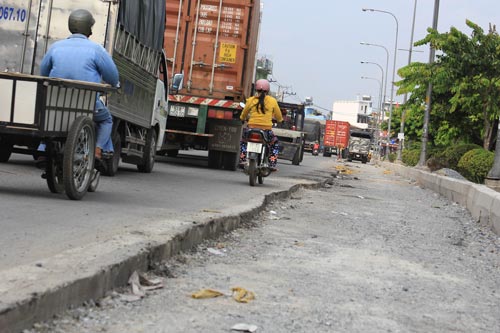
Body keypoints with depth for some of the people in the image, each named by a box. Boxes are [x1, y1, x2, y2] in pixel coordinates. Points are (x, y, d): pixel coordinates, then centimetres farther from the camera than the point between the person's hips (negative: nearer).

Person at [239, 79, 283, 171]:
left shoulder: (250, 100, 4)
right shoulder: (272, 101, 1)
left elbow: (242, 117, 16)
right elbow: (279, 118, 9)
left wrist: (242, 118, 39)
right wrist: (279, 119, 33)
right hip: (266, 129, -1)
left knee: (243, 141, 32)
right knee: (275, 143, 28)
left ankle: (242, 160, 17)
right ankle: (272, 164, 15)